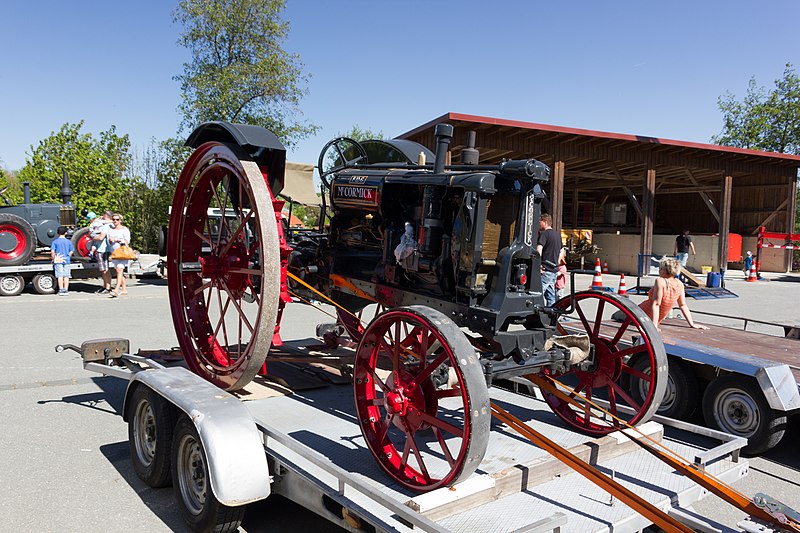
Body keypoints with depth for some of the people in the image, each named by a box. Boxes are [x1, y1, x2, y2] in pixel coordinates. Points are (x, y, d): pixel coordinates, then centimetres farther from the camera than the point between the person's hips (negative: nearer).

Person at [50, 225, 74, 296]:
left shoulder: (55, 241, -3)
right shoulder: (68, 241, 1)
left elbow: (52, 251, -8)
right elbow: (71, 252, 3)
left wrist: (53, 258, 5)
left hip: (58, 261, -1)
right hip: (67, 261, 1)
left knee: (60, 276, 2)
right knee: (66, 276, 5)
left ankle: (61, 290, 1)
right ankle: (66, 290, 6)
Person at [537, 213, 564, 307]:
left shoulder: (544, 234, -10)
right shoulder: (557, 235, 18)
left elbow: (539, 249, -22)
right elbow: (561, 251, 28)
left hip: (545, 270, -9)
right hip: (554, 270, 9)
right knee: (551, 296, 12)